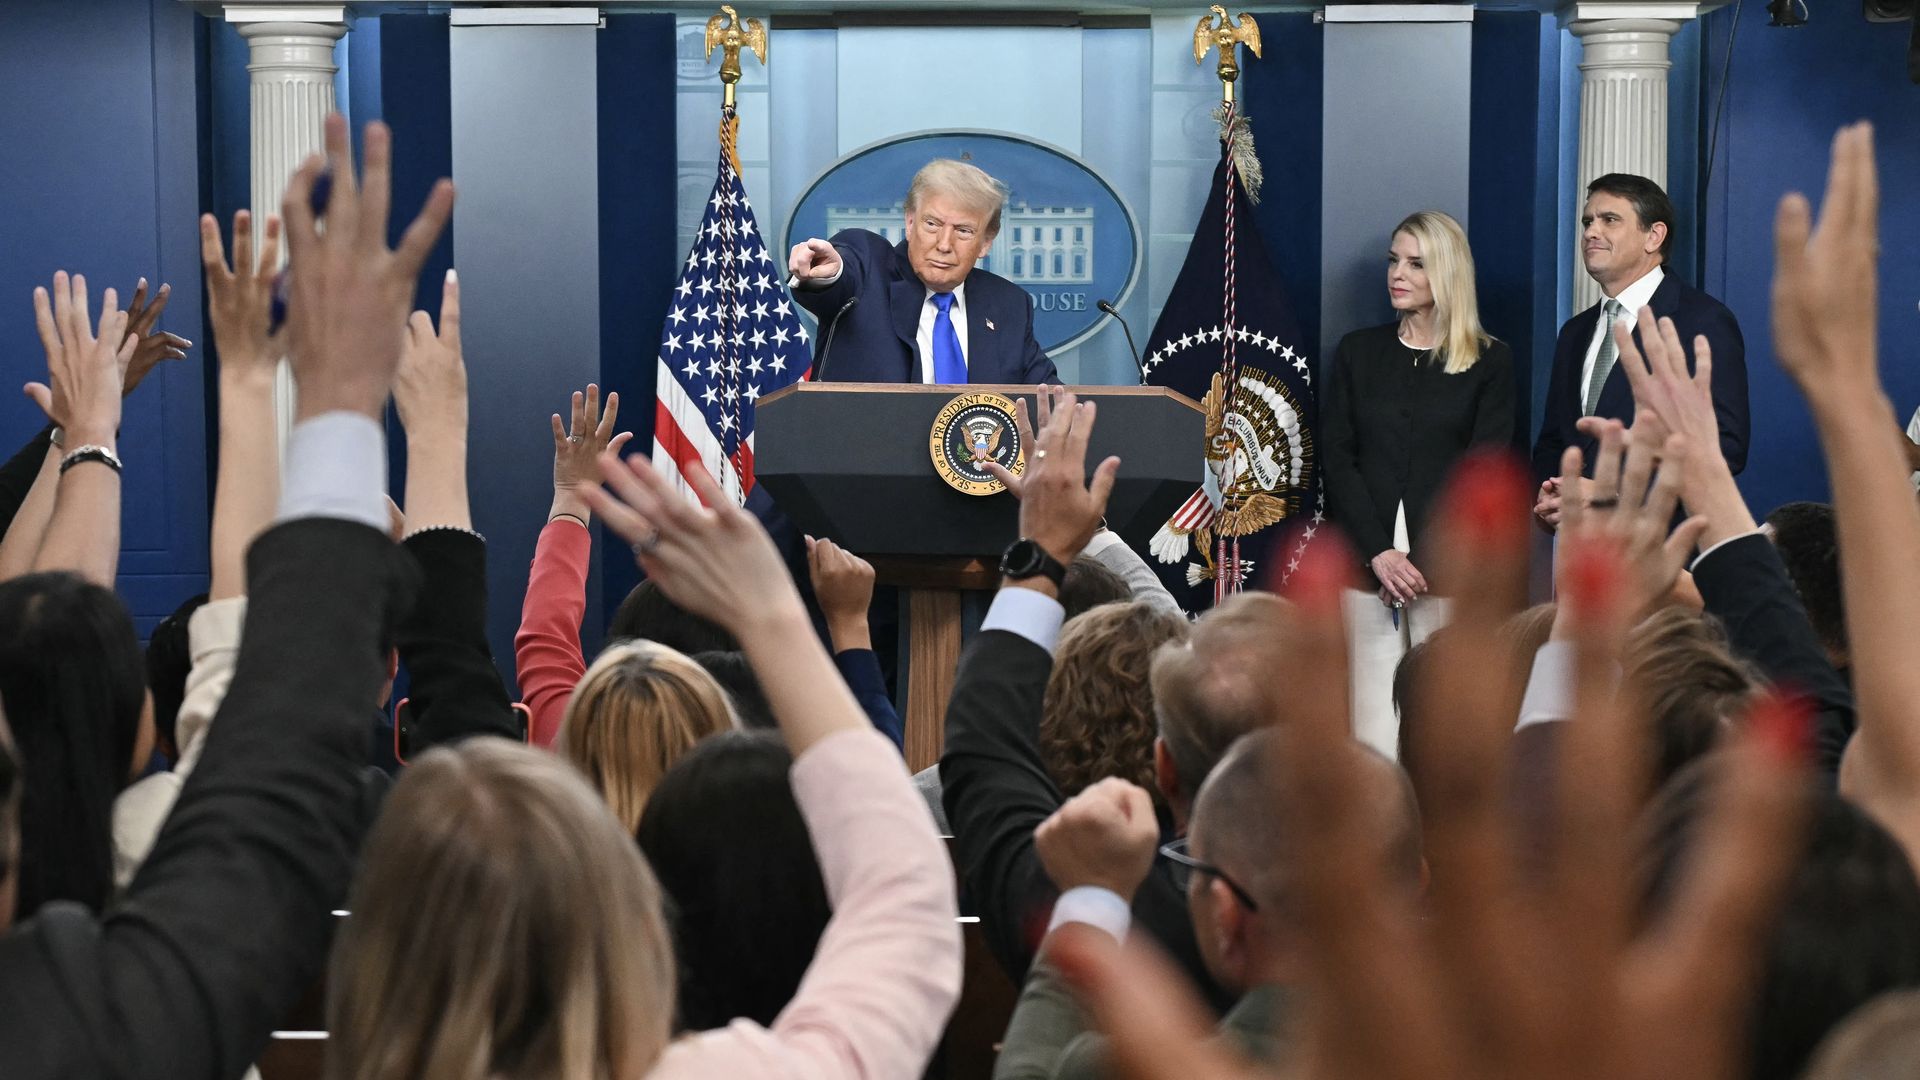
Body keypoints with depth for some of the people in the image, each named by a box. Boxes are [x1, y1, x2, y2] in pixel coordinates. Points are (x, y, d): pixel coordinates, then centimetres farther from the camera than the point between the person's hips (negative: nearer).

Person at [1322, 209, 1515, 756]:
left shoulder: (1490, 362, 7)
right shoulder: (1358, 352, 13)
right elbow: (1336, 457, 6)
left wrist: (1422, 561, -9)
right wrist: (1379, 553, -7)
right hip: (1365, 566, 2)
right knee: (1372, 729, -5)